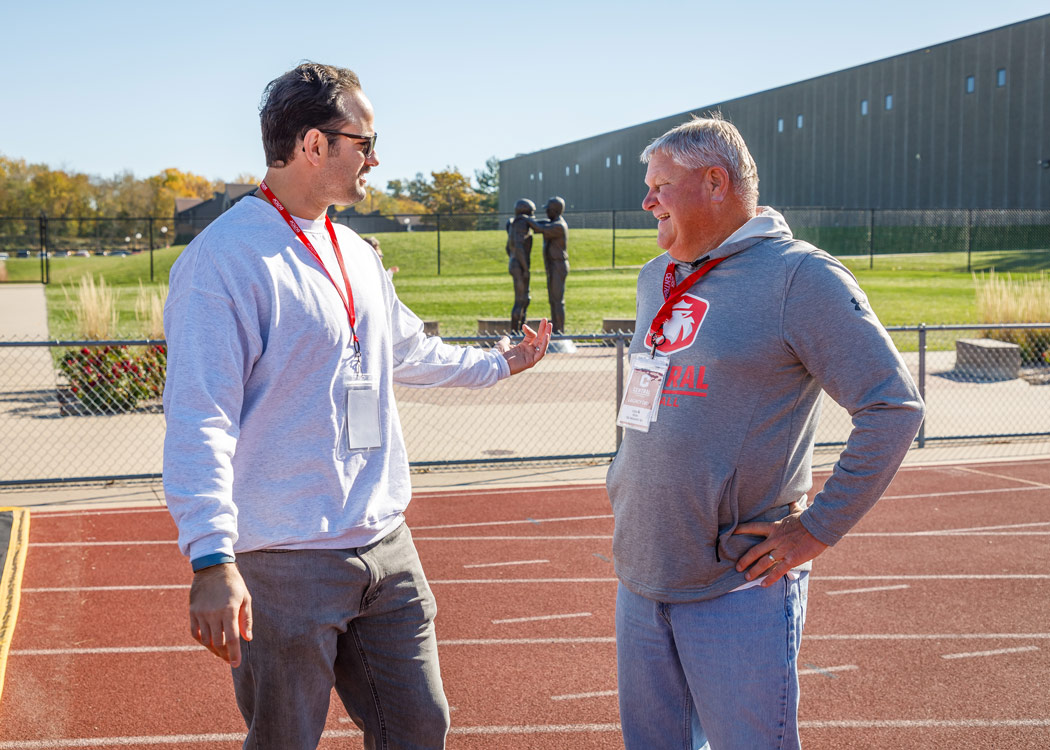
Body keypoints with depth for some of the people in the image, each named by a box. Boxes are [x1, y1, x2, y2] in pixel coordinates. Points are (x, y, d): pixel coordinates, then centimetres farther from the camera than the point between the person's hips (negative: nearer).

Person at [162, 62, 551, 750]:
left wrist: (494, 364, 45)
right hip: (286, 565, -8)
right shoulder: (224, 260, -14)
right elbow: (199, 420, -21)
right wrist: (212, 560, -29)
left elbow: (406, 352, 31)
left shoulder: (358, 254, 13)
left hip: (386, 546, 8)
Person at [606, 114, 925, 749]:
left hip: (740, 586, -7)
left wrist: (817, 530, -15)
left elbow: (895, 406, -15)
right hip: (641, 574, 7)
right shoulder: (656, 278, 13)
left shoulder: (800, 277, -12)